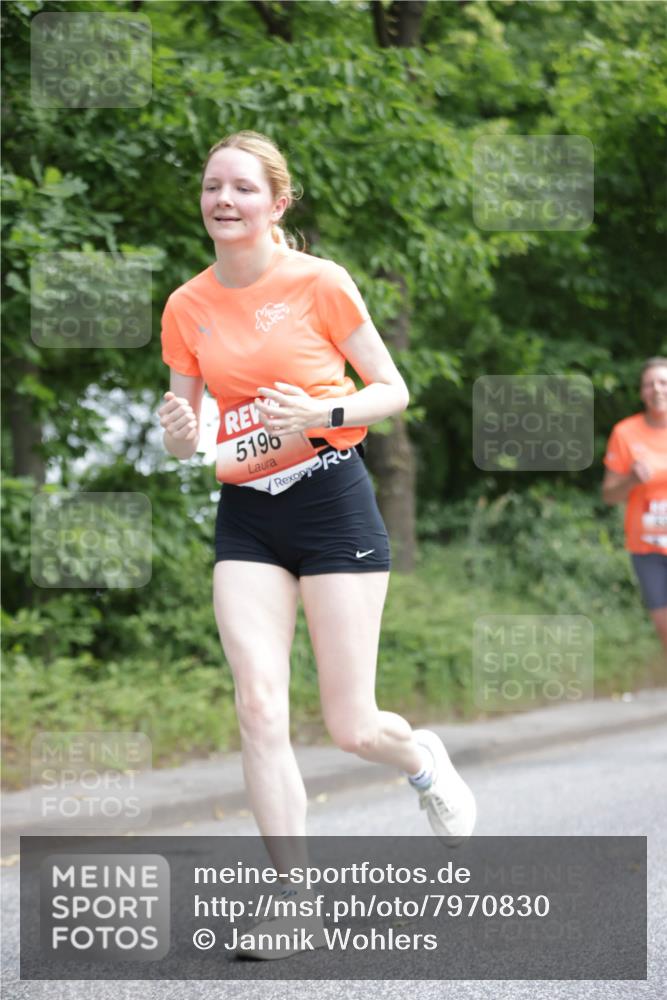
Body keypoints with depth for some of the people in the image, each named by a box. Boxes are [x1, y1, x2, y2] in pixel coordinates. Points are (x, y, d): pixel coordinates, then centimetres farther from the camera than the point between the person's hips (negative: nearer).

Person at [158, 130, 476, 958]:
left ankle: (423, 762, 33)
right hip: (245, 517, 3)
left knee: (350, 727, -3)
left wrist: (322, 413, -19)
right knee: (259, 709, -12)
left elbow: (392, 390, -1)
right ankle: (288, 899, -4)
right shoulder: (187, 308, 5)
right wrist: (179, 431, -11)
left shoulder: (318, 282, -6)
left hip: (330, 499, -3)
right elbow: (183, 443, 12)